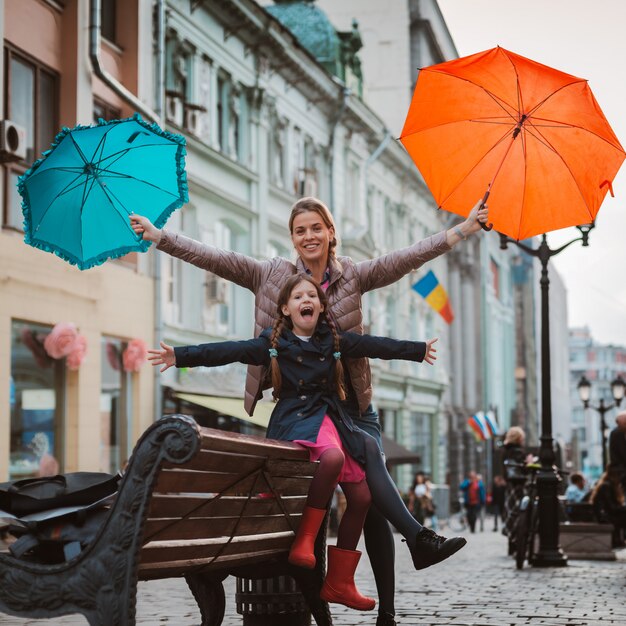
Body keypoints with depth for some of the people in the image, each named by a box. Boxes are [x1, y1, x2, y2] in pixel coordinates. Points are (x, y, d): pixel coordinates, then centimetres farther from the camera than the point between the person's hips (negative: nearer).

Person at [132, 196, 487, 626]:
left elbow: (409, 257, -5)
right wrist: (157, 236, -10)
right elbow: (215, 259, -4)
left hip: (352, 404, 2)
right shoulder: (271, 276, 2)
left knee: (372, 506, -4)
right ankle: (419, 537, -22)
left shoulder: (353, 275, 3)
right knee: (368, 456, -28)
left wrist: (463, 230, -15)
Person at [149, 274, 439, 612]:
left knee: (361, 497, -3)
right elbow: (228, 351, -7)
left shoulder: (335, 340, 12)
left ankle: (339, 582, 4)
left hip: (332, 418, 6)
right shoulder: (273, 342, 1)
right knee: (332, 457, -38)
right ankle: (304, 540, -28)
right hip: (296, 418, -6)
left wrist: (418, 349, 26)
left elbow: (376, 345, 20)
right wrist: (181, 356, -16)